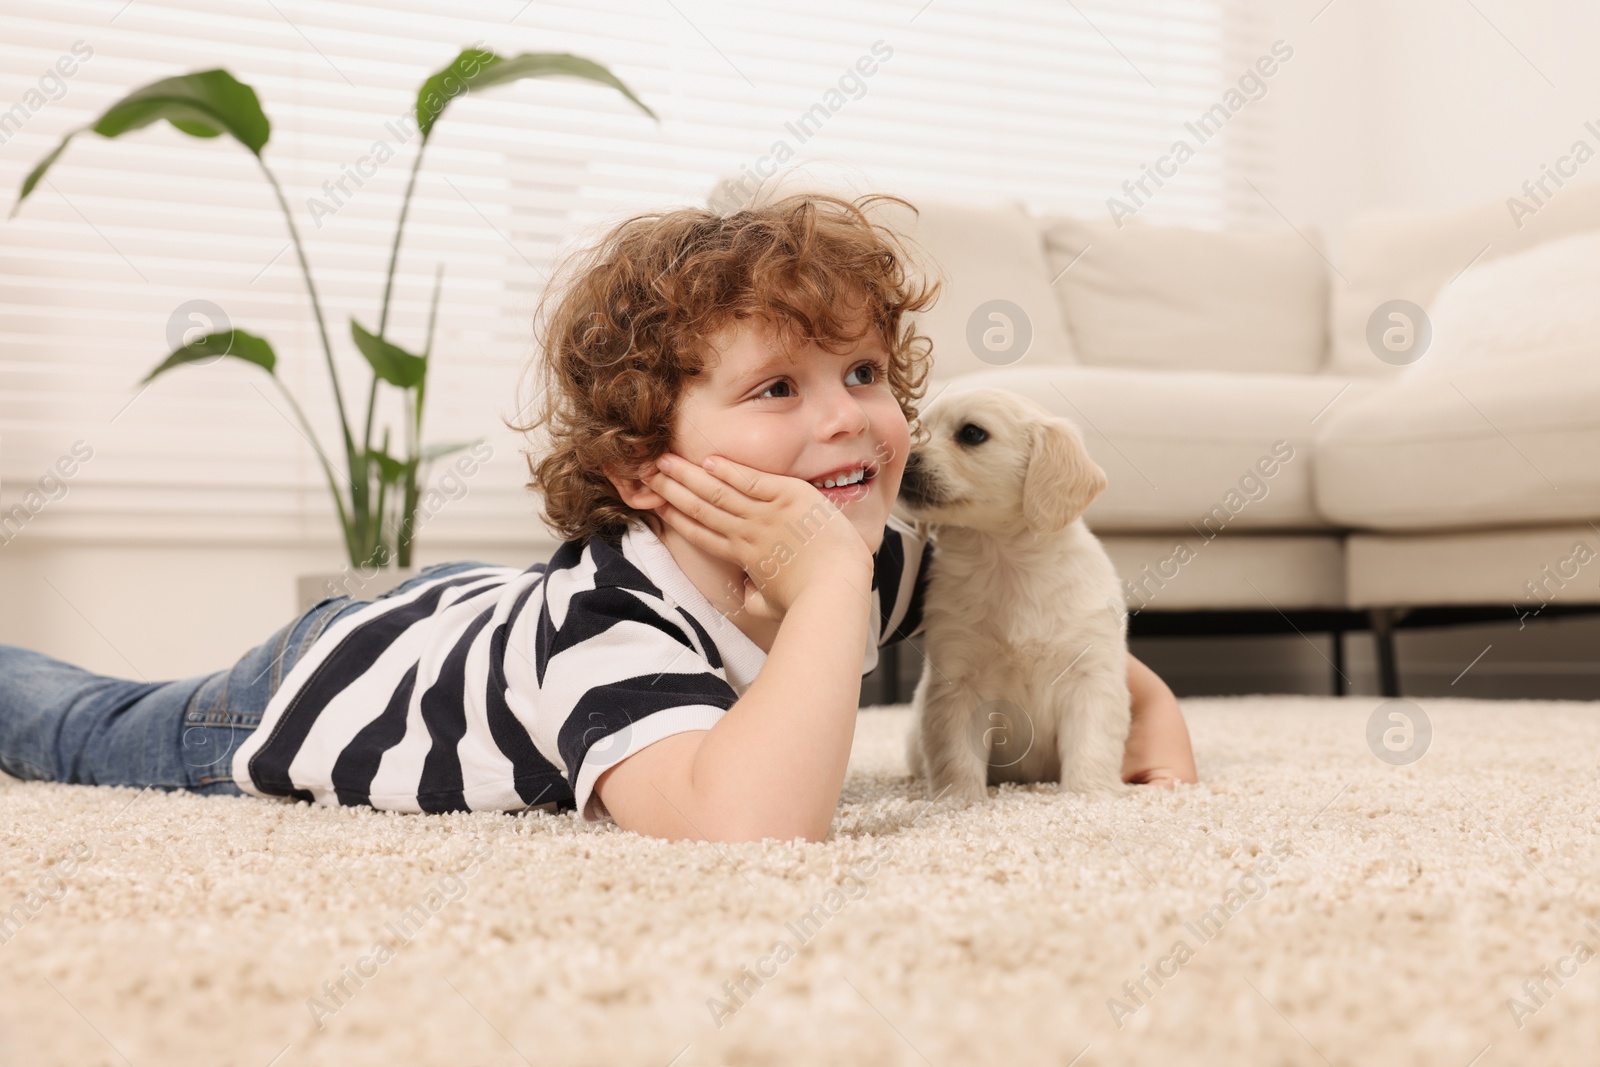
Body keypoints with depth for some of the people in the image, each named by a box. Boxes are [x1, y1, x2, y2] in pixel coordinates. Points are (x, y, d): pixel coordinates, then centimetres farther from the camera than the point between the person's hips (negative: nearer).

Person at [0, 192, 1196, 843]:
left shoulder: (873, 562, -25)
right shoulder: (605, 631, -49)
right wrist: (828, 587, -59)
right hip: (320, 688, -4)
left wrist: (1148, 703, -17)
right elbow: (747, 826, -67)